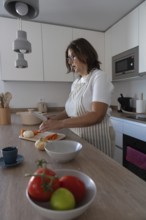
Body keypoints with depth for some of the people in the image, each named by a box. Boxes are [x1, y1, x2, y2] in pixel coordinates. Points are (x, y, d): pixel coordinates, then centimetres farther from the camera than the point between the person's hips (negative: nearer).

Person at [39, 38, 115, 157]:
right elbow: (71, 110, 10)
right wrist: (53, 119, -7)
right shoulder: (76, 82, 8)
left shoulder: (99, 76, -11)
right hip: (78, 137, 6)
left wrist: (60, 123, -26)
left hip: (96, 138, -6)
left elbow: (96, 115, -23)